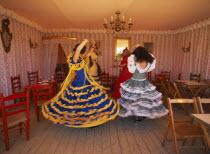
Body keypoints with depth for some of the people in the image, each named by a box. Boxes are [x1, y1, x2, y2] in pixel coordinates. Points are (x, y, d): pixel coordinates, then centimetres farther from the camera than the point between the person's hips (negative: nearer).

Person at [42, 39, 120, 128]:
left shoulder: (81, 58, 7)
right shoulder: (74, 58, -18)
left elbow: (89, 54, 24)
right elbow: (78, 49, -37)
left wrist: (92, 46, 12)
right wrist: (85, 41, -22)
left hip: (86, 82, 9)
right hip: (79, 83, -9)